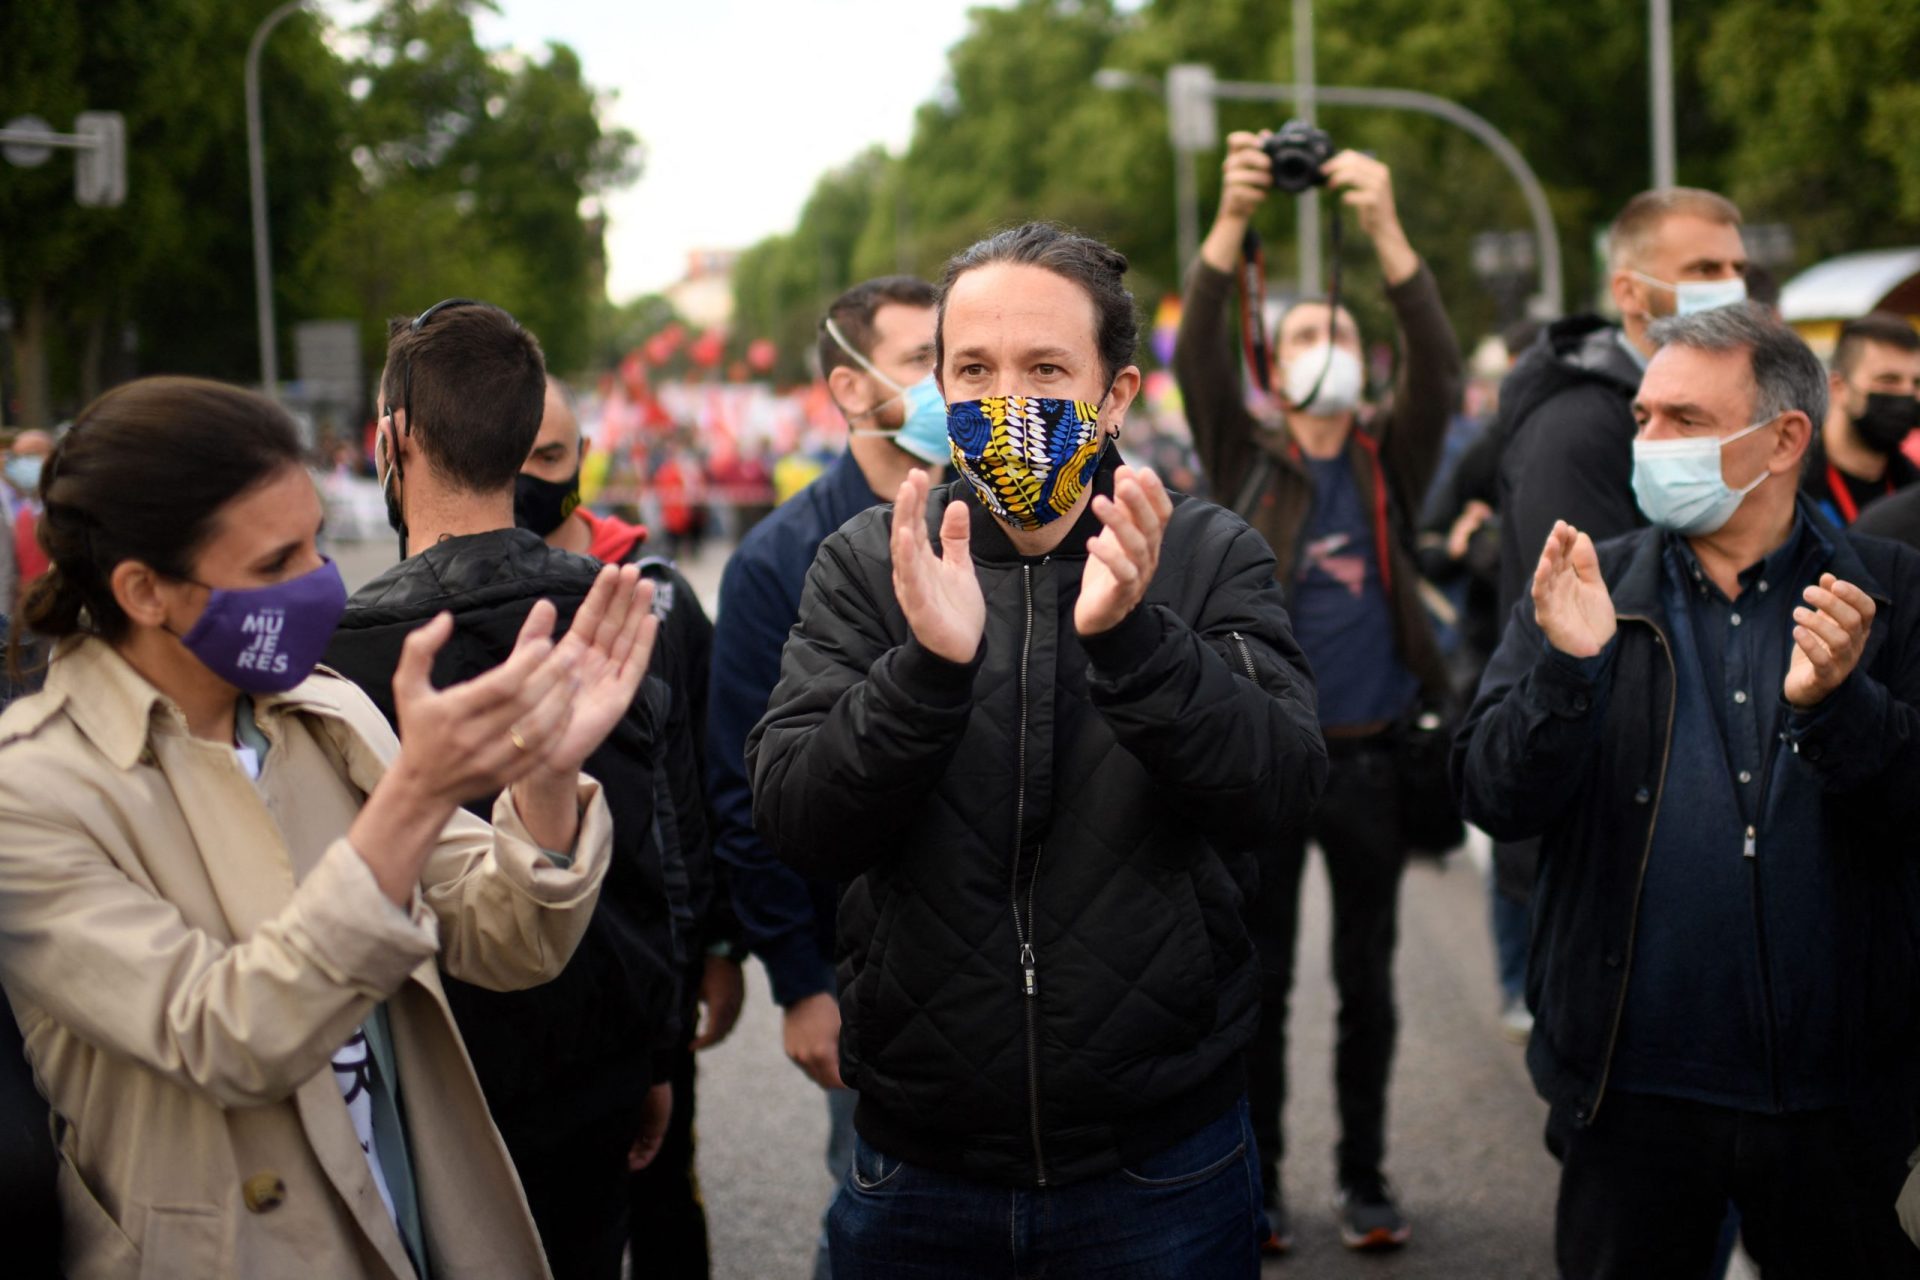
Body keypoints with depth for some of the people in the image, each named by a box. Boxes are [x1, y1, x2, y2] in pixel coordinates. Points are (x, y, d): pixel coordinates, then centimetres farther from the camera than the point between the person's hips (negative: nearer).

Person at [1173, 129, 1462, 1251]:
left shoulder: (1393, 462, 6)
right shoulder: (1246, 460, 4)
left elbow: (1441, 368, -12)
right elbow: (1196, 355, -13)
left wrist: (1387, 231, -25)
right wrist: (1234, 218, -27)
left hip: (1370, 761, 1)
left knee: (1367, 982, 10)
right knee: (1261, 980, 6)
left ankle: (1366, 1177, 22)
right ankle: (1260, 1179, 18)